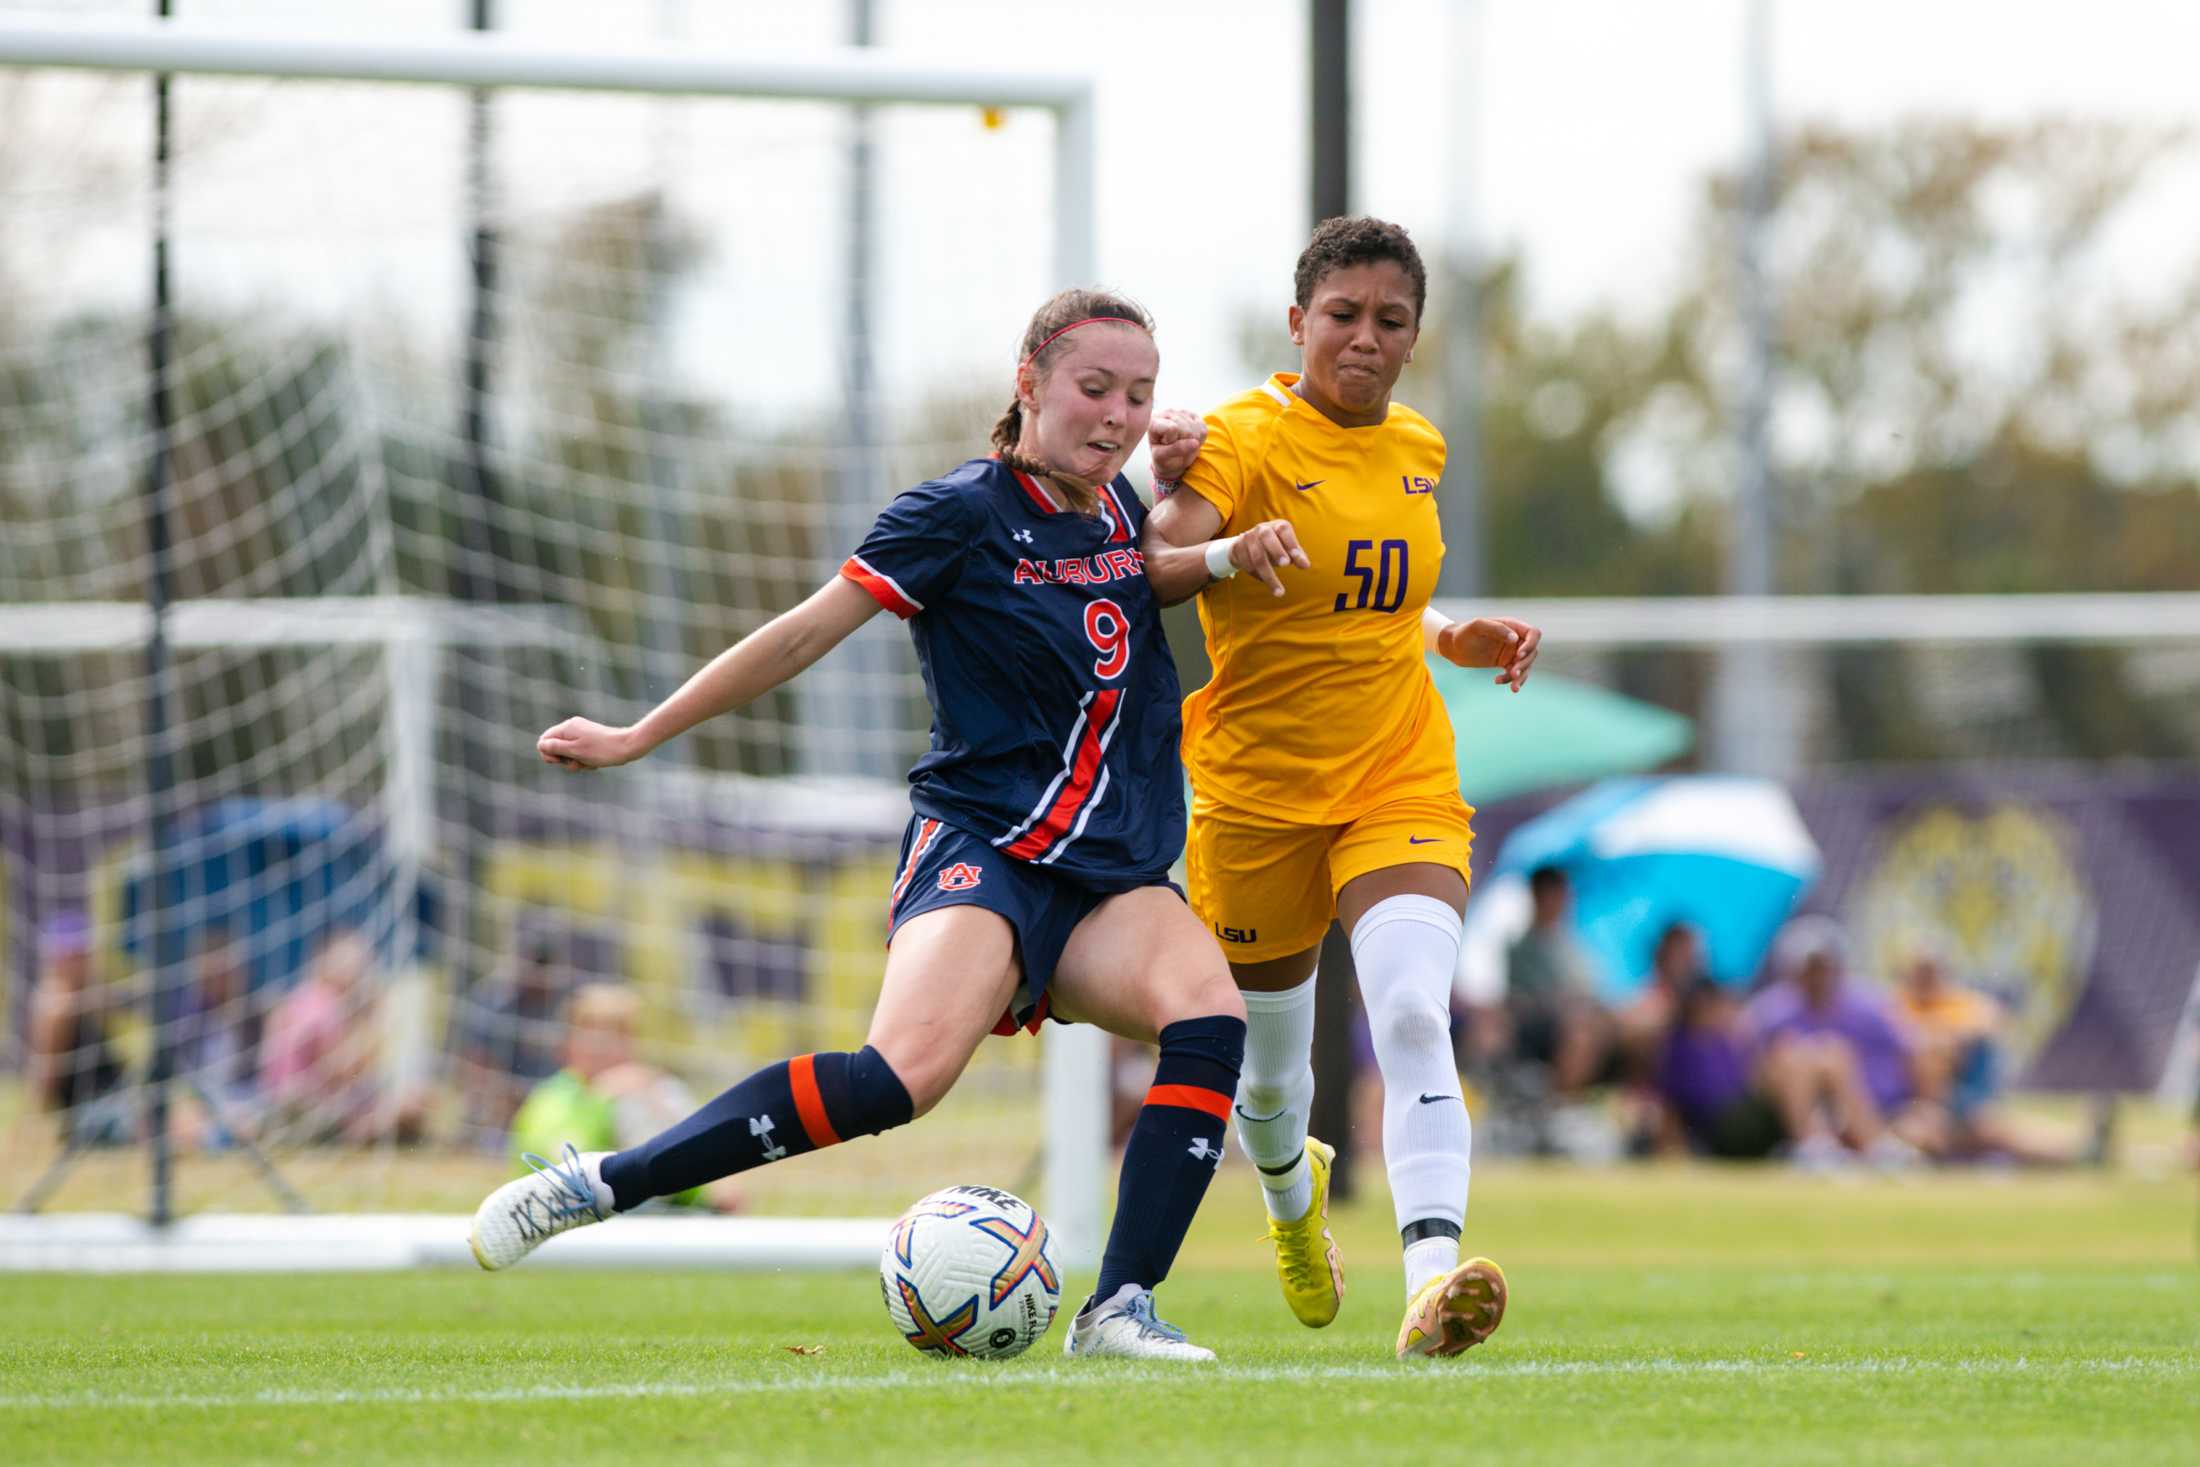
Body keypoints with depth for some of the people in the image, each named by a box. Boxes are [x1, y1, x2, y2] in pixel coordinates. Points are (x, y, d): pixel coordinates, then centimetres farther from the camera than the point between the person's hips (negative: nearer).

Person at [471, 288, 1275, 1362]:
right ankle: (597, 1184, -22)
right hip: (980, 845, -6)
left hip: (1112, 872, 6)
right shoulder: (966, 512, -7)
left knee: (1210, 1012, -26)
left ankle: (1119, 1310, -26)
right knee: (905, 1073, -31)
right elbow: (807, 633, -4)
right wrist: (637, 739, -2)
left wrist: (1223, 559, 13)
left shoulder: (1117, 507, 11)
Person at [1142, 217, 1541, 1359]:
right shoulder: (1243, 439, -11)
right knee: (1268, 1073, 13)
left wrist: (1459, 638, 7)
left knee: (1412, 1018, -24)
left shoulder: (1417, 450, 8)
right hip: (1257, 792, -2)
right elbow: (1152, 568, -27)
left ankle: (1433, 1275, -38)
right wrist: (1232, 551, -47)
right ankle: (1292, 1188, 50)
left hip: (1401, 783, 3)